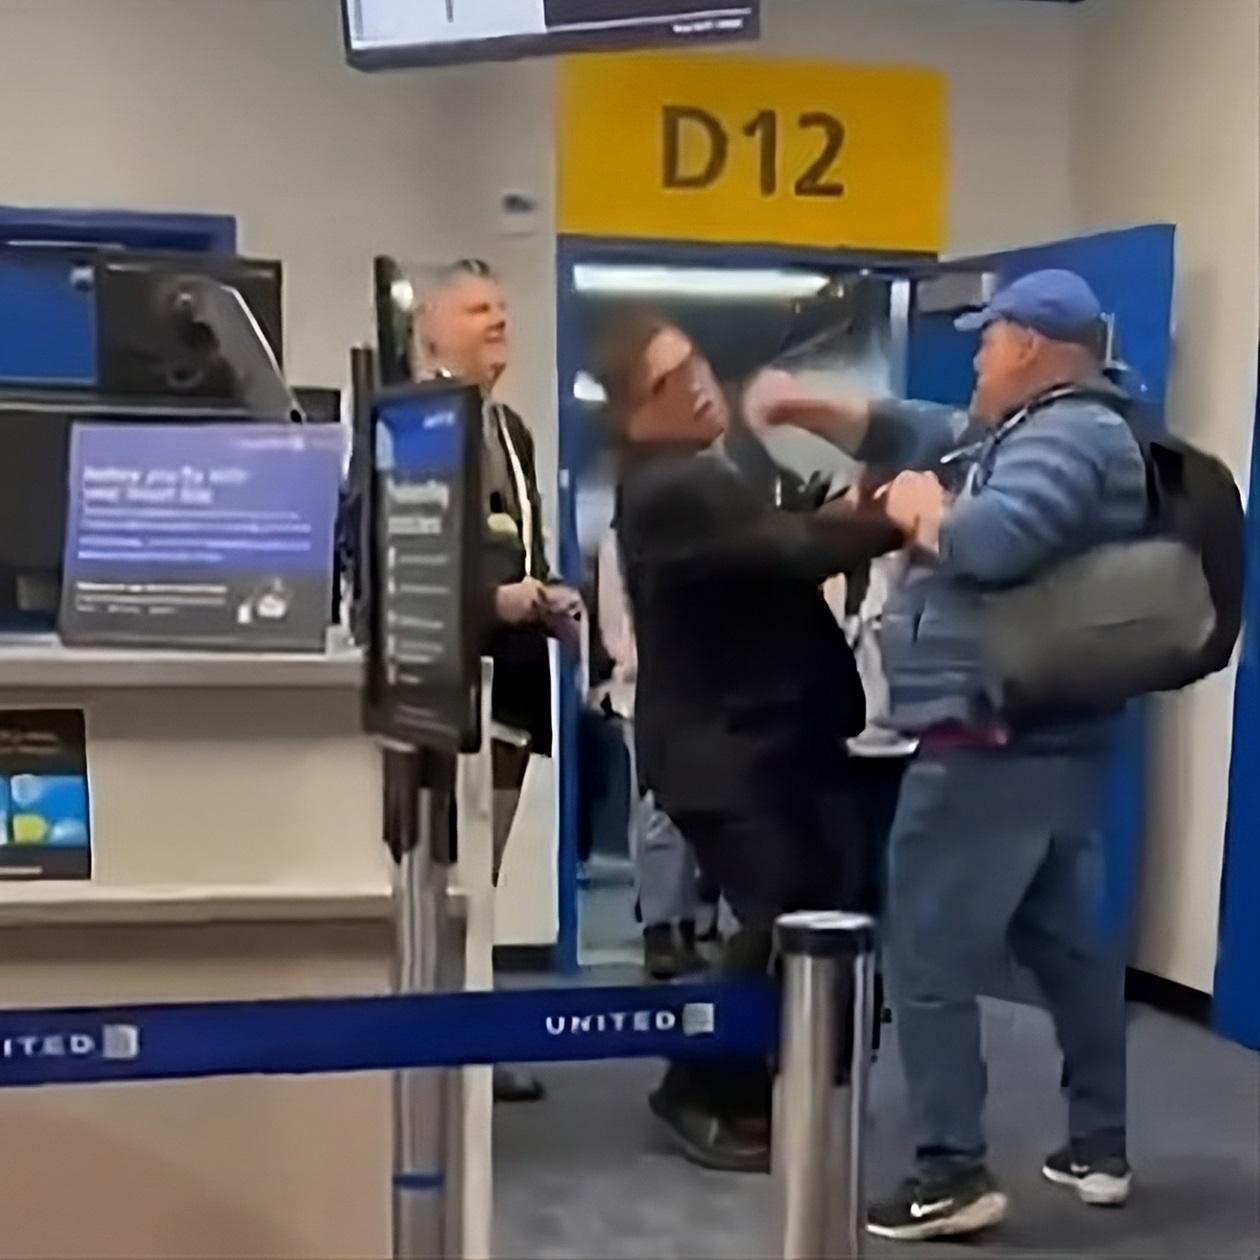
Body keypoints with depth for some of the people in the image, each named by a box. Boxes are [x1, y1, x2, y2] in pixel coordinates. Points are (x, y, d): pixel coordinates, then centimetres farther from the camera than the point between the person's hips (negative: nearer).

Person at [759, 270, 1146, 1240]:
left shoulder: (1068, 436, -15)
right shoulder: (1023, 432, 17)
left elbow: (993, 541, -31)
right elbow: (911, 433, 21)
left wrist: (921, 512, -13)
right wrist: (808, 408, 11)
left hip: (989, 748, -11)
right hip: (1046, 743, 11)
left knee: (931, 959, -4)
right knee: (1069, 943, 16)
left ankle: (955, 1172, 1)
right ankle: (1101, 1148, 26)